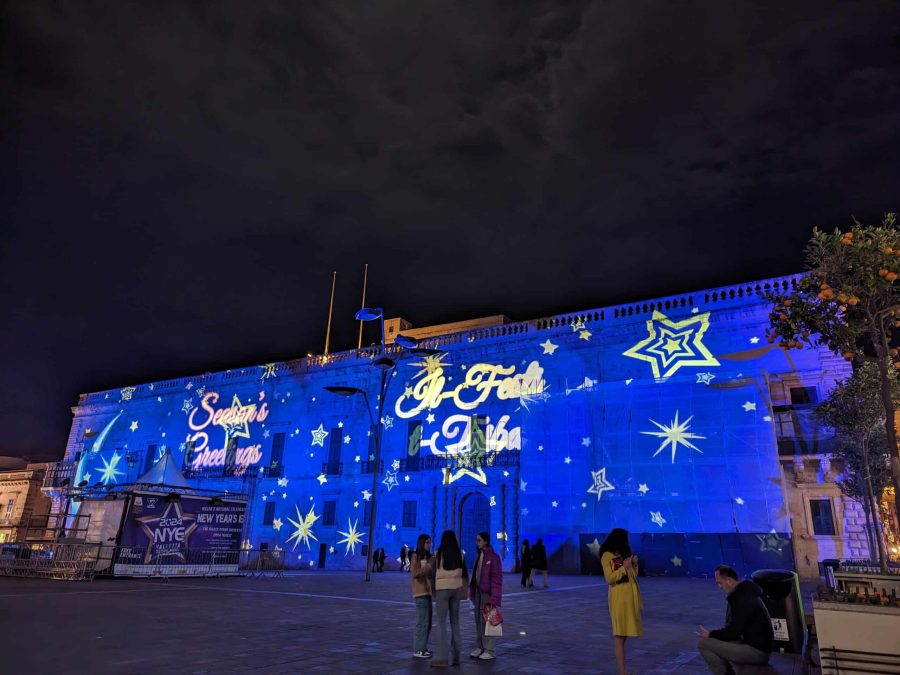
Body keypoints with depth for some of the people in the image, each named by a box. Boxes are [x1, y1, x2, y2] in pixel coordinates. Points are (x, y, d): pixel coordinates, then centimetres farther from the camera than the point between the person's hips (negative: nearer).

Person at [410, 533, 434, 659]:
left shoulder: (428, 557, 16)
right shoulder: (415, 556, -6)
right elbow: (415, 573, -16)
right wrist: (429, 566, -19)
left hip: (428, 591, 8)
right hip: (420, 592, -8)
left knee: (427, 622, 10)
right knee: (422, 621, -8)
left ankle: (422, 648, 19)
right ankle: (418, 650, -1)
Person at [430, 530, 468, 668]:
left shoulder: (438, 553, -7)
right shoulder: (460, 554, 3)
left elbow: (434, 572, 1)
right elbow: (464, 574, 7)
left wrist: (433, 590, 14)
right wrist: (464, 588, 16)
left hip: (442, 589, -4)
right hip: (455, 589, 4)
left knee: (442, 623, -2)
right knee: (455, 622, 11)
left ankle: (442, 658, -5)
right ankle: (455, 656, 13)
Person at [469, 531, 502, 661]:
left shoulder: (493, 557, -13)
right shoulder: (479, 556, 11)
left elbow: (497, 578, -16)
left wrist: (494, 598, -20)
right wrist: (472, 592, 13)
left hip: (488, 593, -8)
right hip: (478, 592, 8)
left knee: (487, 621, -6)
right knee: (478, 621, 12)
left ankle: (490, 650, 3)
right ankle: (480, 647, 21)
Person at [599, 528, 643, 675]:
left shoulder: (625, 553, 13)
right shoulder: (607, 556, -8)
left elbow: (633, 576, 17)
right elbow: (609, 578, -13)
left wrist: (634, 565, 0)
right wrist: (624, 567, -15)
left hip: (631, 595, 7)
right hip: (618, 596, -7)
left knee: (625, 634, 9)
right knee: (619, 636, -5)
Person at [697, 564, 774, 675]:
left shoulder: (742, 599, -21)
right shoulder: (744, 593, 11)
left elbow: (733, 631, -19)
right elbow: (735, 628, 18)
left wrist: (710, 635, -6)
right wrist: (713, 634, 6)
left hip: (756, 651, -10)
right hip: (756, 646, 10)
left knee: (704, 644, -16)